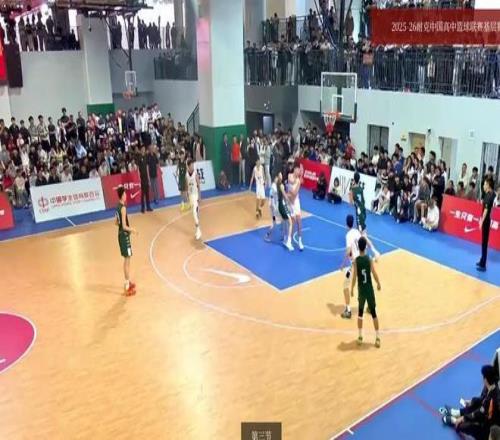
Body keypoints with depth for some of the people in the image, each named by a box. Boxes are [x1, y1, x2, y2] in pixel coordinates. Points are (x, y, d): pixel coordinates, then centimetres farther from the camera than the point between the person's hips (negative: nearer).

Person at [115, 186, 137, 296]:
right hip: (124, 236, -9)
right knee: (127, 261, -4)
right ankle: (127, 287, 0)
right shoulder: (123, 208, -20)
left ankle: (128, 282, 31)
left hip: (121, 234, 9)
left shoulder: (118, 206, 8)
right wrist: (132, 230, -8)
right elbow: (124, 226, -22)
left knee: (126, 260, 19)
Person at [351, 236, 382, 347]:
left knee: (360, 313, 16)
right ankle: (377, 338, 12)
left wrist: (352, 289, 3)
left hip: (361, 290, 0)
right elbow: (374, 274, -7)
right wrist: (378, 284, 12)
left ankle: (360, 337, 21)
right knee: (374, 314, 9)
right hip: (370, 290, 0)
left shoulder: (355, 261, -12)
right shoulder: (369, 259, -10)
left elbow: (354, 277, -11)